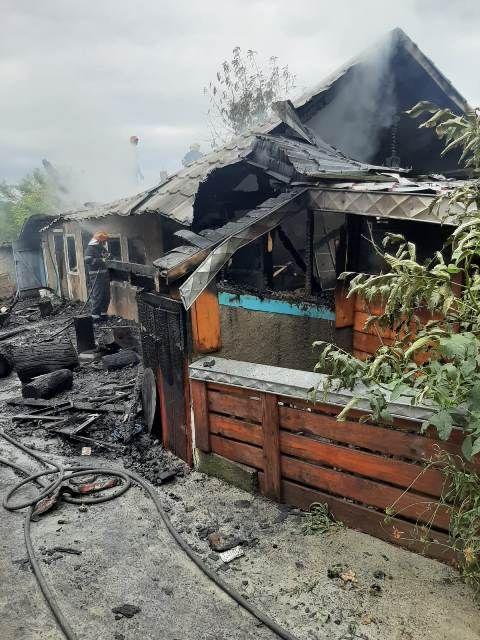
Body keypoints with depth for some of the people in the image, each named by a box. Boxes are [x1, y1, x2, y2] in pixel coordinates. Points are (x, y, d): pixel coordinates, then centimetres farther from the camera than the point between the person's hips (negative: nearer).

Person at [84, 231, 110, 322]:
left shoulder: (103, 248, 19)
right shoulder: (90, 248, -7)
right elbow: (88, 260, -20)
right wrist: (102, 260, -23)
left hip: (105, 275, 8)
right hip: (96, 276, -8)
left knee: (106, 296, 10)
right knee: (97, 296, -10)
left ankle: (103, 314, 20)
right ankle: (95, 316, -5)